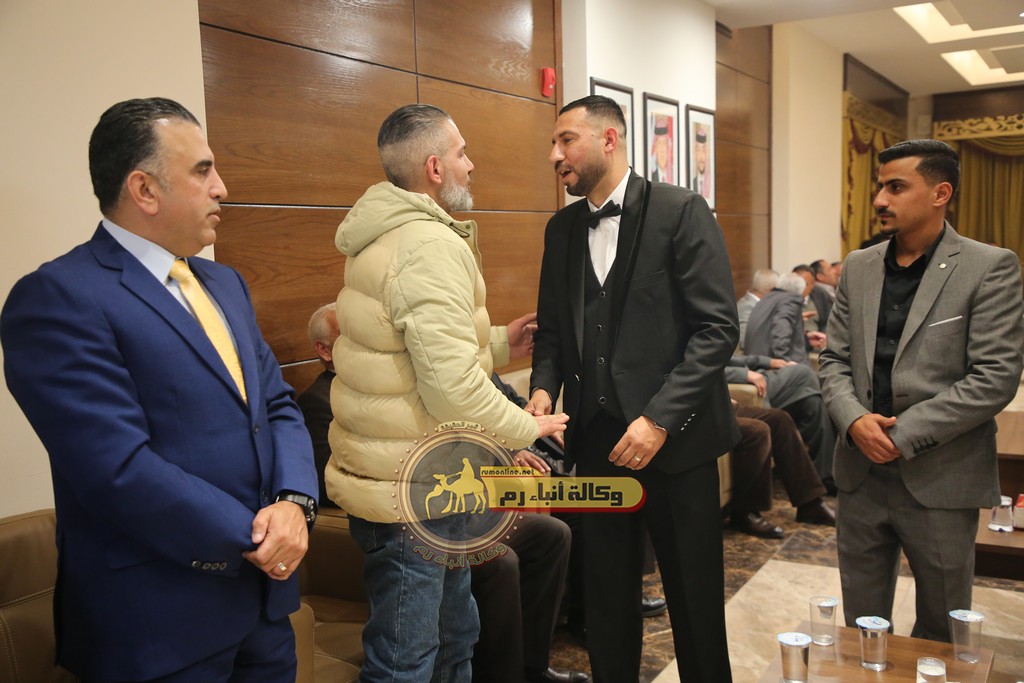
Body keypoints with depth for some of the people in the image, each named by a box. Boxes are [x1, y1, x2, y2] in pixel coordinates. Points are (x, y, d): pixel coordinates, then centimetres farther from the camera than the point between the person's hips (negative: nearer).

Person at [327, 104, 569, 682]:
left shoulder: (389, 235, 12)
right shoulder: (433, 245, -21)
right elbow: (452, 388, -27)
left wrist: (498, 344, 14)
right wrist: (527, 428, -11)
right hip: (409, 491, -10)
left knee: (455, 636, 24)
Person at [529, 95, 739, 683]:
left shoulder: (681, 211, -8)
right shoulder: (562, 229, 10)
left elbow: (718, 328, -12)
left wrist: (659, 418, -19)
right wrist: (544, 387, -5)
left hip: (674, 439, -4)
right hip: (597, 438, 5)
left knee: (694, 600, 9)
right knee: (607, 595, 15)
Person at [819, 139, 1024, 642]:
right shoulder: (859, 267, 8)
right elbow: (834, 359, 8)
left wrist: (904, 435, -17)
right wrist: (855, 420, -11)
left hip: (940, 480, -4)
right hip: (861, 471, 4)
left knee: (942, 631, 14)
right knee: (860, 628, 15)